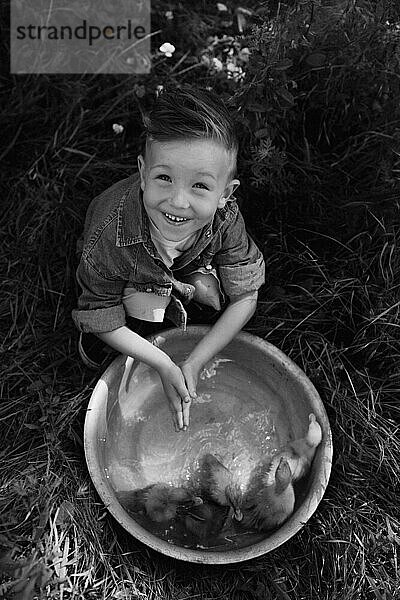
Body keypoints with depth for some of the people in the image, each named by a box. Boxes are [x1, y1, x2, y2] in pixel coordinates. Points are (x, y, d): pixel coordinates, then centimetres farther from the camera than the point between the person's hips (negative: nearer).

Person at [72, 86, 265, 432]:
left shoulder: (225, 218, -36)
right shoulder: (109, 239, -43)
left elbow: (245, 299, -26)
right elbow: (103, 322, -28)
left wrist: (194, 363, -30)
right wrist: (164, 366, -30)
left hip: (189, 267, 3)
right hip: (135, 279, -2)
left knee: (212, 293, -21)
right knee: (145, 305, -28)